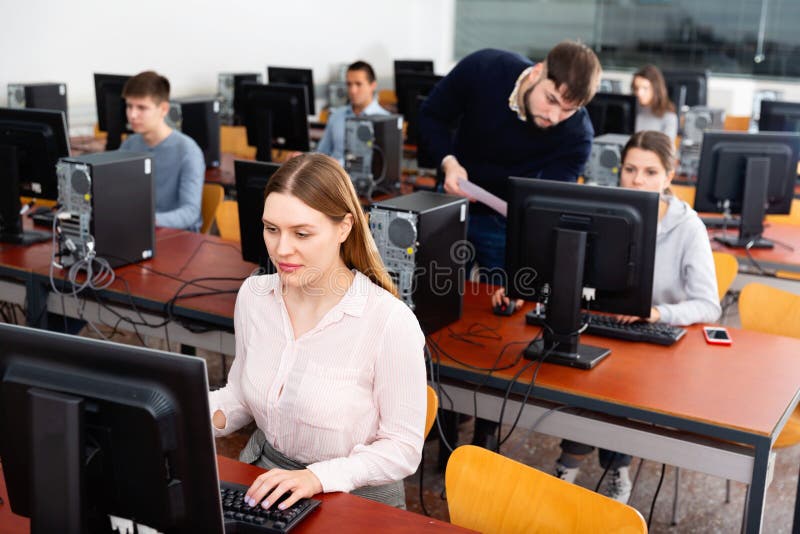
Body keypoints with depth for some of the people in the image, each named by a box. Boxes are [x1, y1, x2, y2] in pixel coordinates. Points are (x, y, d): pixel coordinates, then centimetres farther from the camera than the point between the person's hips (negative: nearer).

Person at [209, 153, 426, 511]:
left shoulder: (390, 323, -21)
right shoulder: (253, 295, -2)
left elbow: (403, 449, -13)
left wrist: (318, 478, -25)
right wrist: (208, 415, -8)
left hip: (354, 498, -4)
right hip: (264, 479, 5)